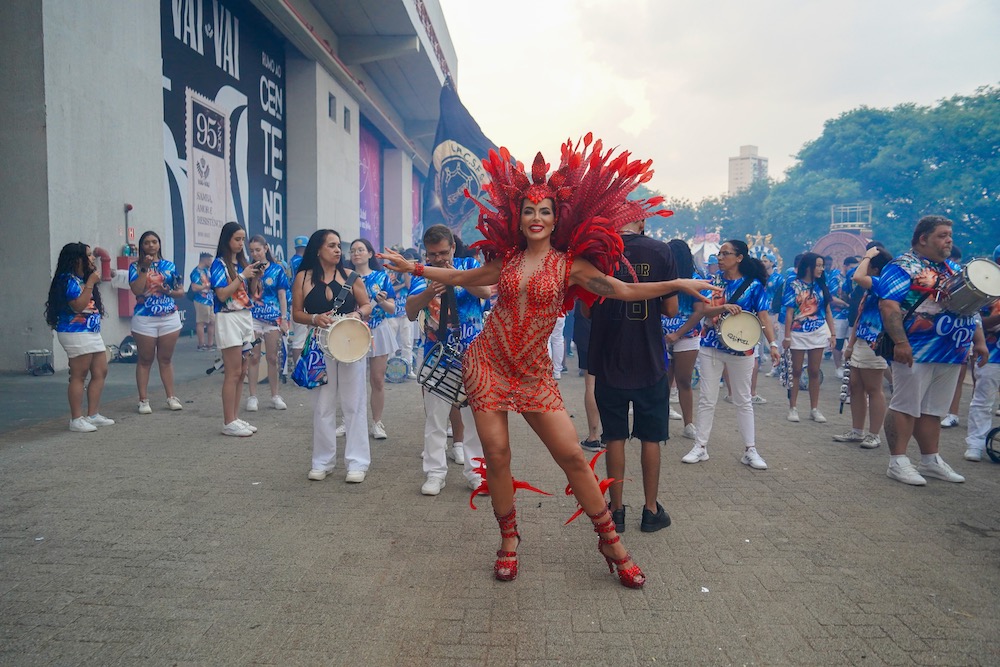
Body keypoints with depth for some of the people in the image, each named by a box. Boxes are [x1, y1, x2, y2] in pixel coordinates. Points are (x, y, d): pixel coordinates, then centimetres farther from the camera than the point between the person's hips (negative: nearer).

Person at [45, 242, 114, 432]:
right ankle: (76, 420, -2)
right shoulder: (68, 280, -12)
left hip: (93, 332, 10)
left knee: (100, 372, 9)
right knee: (79, 376, -7)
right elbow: (78, 305, -20)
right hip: (77, 333, -10)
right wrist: (90, 283, -18)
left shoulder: (83, 278, 17)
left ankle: (93, 415, 15)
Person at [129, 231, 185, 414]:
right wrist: (145, 268, -15)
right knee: (145, 360, 3)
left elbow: (181, 292, 12)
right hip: (145, 319, -2)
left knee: (166, 359, 8)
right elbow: (136, 290, -13)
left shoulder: (169, 266, 9)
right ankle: (143, 400, 7)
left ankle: (171, 397, 14)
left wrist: (169, 291, -8)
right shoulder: (136, 266, 2)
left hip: (170, 318, 2)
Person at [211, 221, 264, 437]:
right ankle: (228, 423, -2)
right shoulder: (219, 264, -6)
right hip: (228, 319, -8)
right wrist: (242, 276, -15)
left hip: (245, 317, 8)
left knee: (241, 372, 8)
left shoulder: (242, 262, 14)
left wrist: (255, 277, 1)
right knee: (233, 372, -8)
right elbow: (222, 295, -16)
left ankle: (235, 418, 15)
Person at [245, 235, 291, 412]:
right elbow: (251, 293, -5)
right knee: (253, 357, 0)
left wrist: (284, 318, -2)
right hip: (253, 316, 0)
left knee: (272, 357, 6)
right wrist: (256, 276, -16)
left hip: (273, 317, 0)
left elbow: (282, 296, 3)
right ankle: (252, 397, 6)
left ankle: (275, 396, 15)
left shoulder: (277, 269, 3)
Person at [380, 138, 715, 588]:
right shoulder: (506, 261, 8)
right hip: (487, 363, 2)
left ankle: (611, 543, 12)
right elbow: (460, 278, 22)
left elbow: (623, 290, -9)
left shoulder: (569, 265, -1)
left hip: (533, 372, -2)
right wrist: (413, 267, 22)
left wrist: (677, 284, -18)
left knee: (572, 455, -5)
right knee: (496, 456, 1)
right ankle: (509, 540, 23)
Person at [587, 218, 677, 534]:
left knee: (615, 437, 10)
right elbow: (671, 309, -4)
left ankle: (616, 510, 18)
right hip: (650, 363, 0)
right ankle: (651, 510, 21)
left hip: (609, 362, 1)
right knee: (650, 437, 12)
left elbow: (587, 309, 1)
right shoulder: (660, 251, -6)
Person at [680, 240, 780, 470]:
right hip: (711, 347, 2)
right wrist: (723, 307, -24)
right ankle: (700, 447, 14)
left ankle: (750, 450, 16)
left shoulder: (754, 285, -3)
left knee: (743, 401, 8)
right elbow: (700, 309, -6)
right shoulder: (712, 281, 3)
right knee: (707, 399, 5)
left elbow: (763, 316, -8)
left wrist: (772, 343, -20)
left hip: (741, 350, -1)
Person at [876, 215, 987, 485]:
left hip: (952, 353, 8)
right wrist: (900, 343, -27)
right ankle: (897, 462, 2)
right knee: (906, 406, -3)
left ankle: (930, 460, 23)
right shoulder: (903, 267, -8)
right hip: (916, 351, -8)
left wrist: (979, 341, 16)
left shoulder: (953, 268, 18)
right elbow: (888, 305, -19)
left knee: (933, 410, 14)